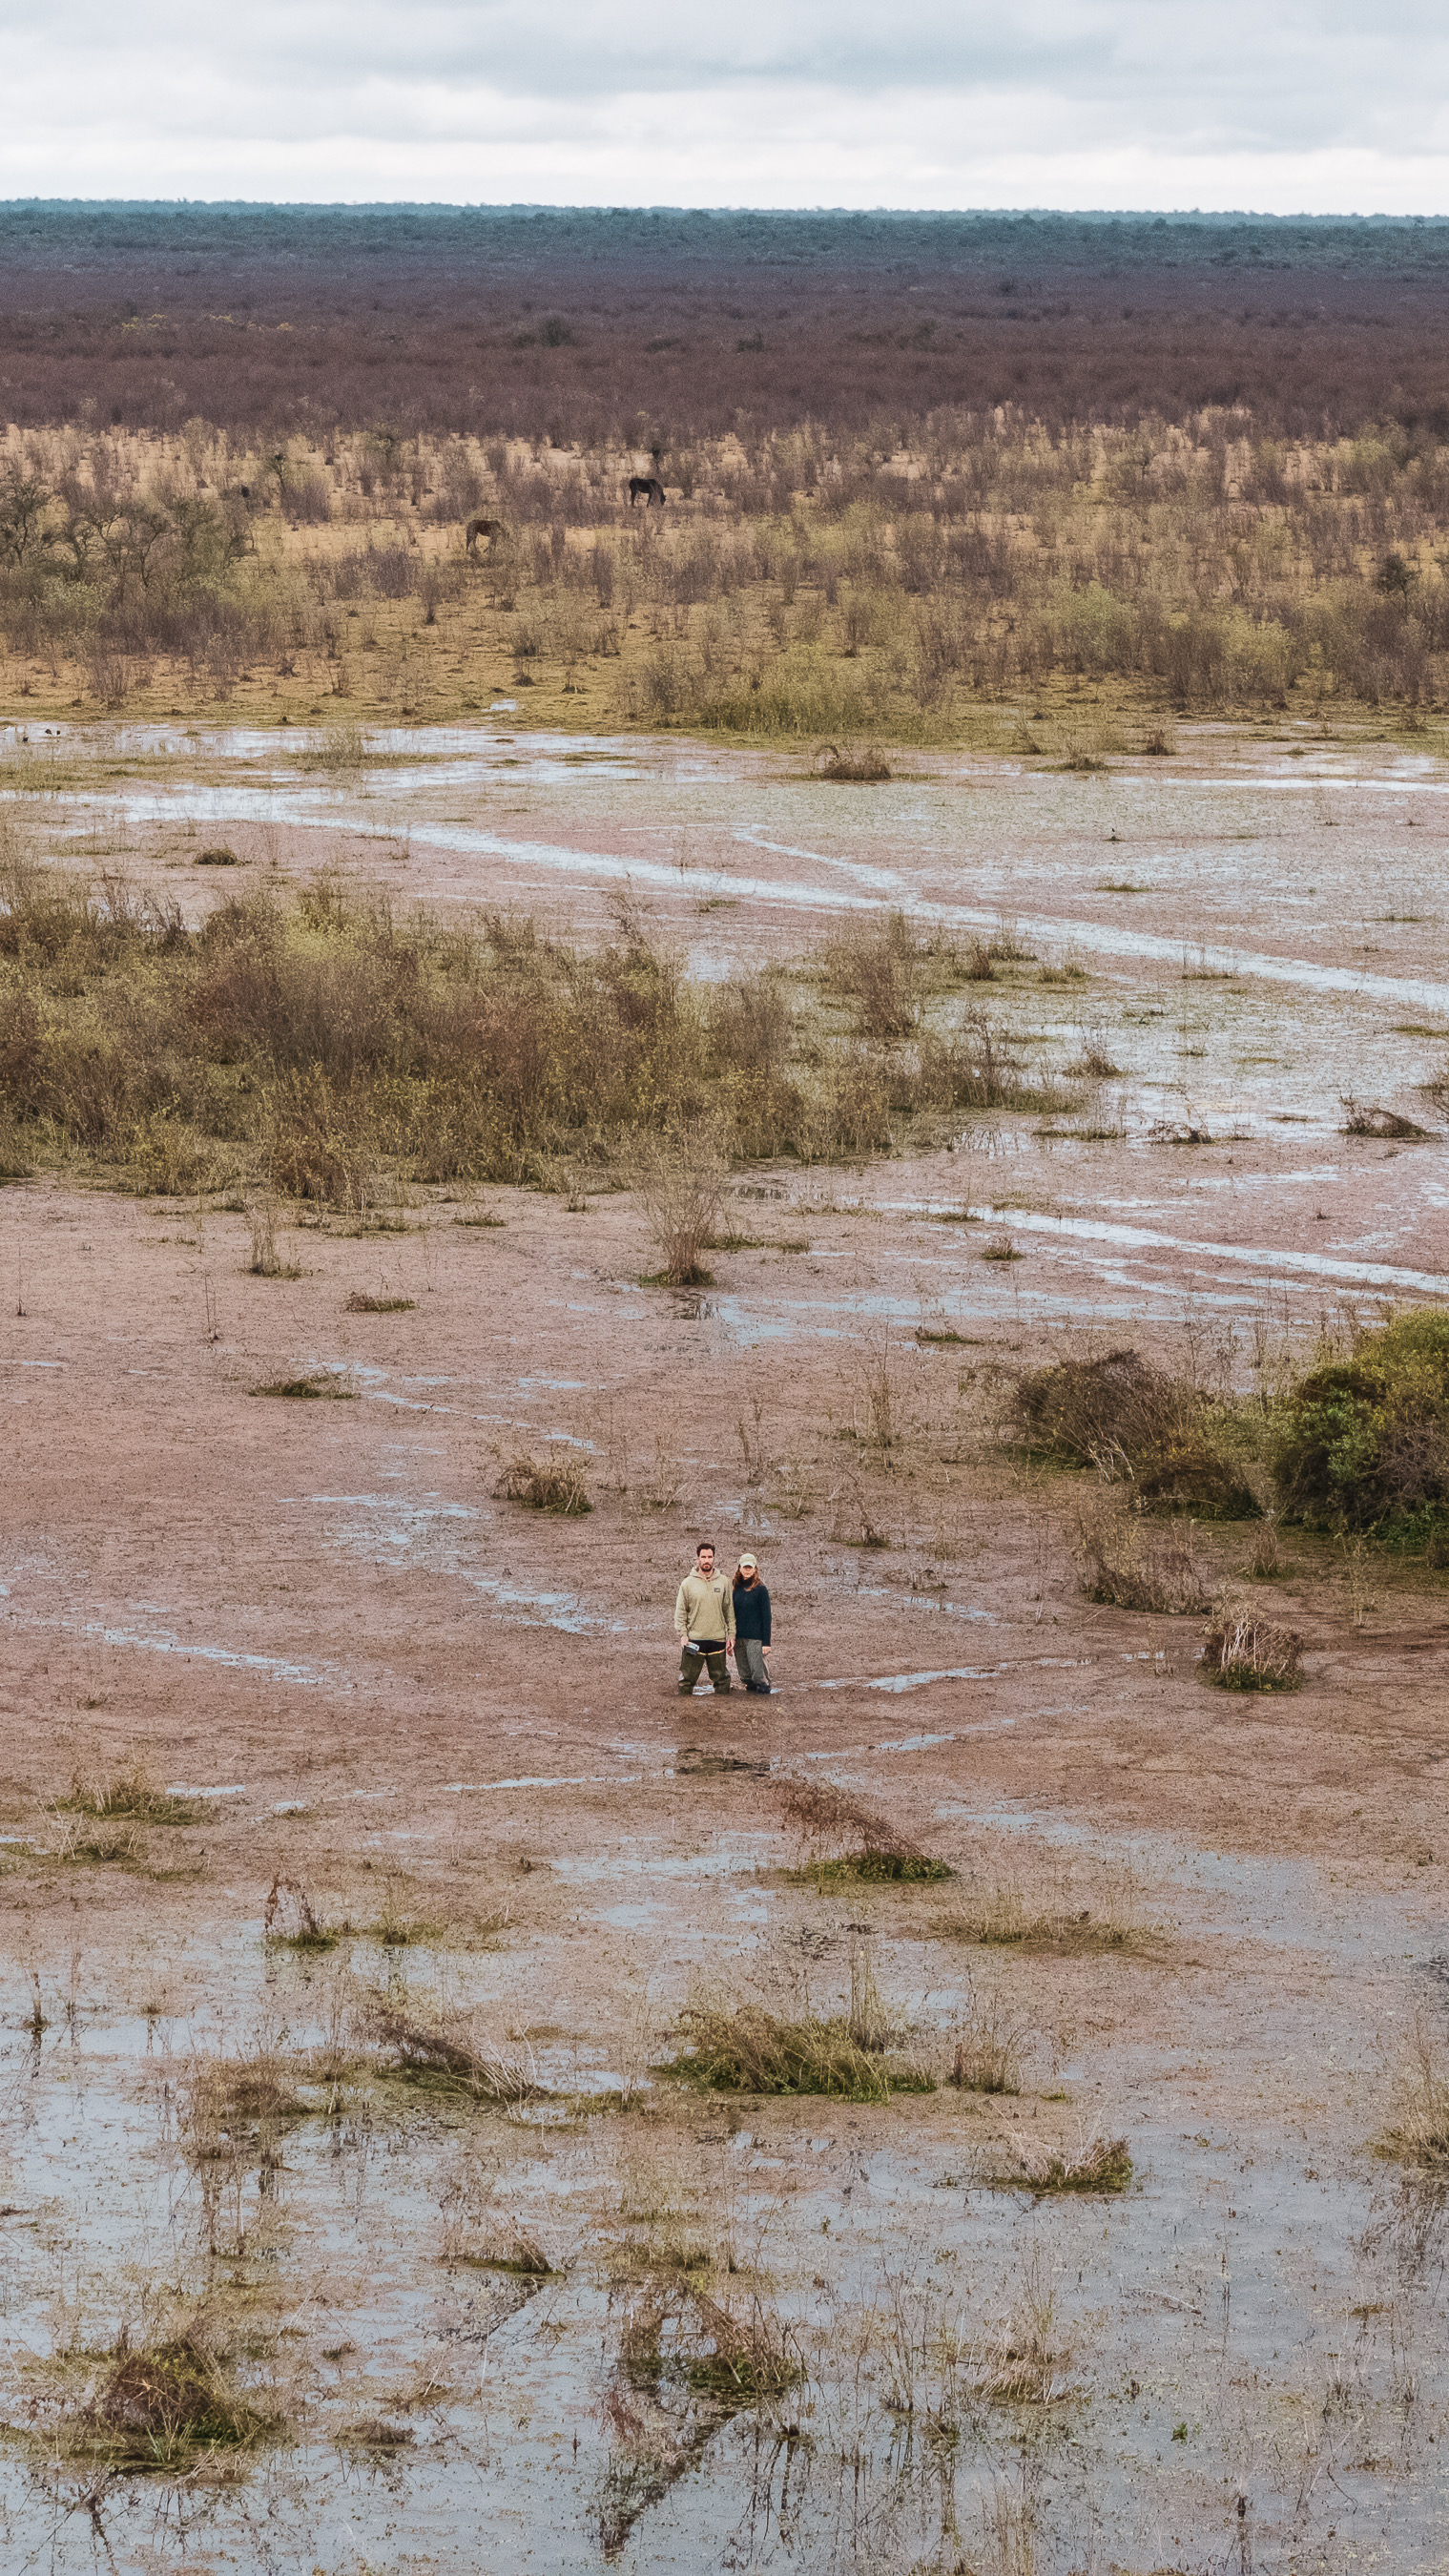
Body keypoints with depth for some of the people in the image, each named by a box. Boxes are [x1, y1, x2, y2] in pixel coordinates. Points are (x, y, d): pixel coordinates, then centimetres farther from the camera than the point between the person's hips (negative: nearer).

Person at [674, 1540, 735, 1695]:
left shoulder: (723, 1581, 8)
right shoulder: (688, 1583, 2)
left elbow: (729, 1611, 11)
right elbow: (680, 1612, 3)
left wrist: (731, 1635, 5)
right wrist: (682, 1635, -7)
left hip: (718, 1640, 2)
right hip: (694, 1640, -2)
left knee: (722, 1679, 6)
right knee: (687, 1679, -1)